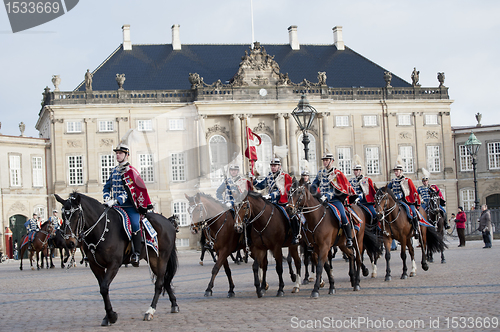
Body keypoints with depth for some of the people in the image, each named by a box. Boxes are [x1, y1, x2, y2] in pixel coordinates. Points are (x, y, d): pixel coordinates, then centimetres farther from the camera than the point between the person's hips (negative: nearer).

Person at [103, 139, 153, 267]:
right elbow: (107, 187, 19)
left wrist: (117, 200, -23)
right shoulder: (114, 171, 15)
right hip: (115, 206, 7)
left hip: (130, 205, -7)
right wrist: (107, 199, -1)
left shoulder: (131, 171, -6)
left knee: (135, 224, -26)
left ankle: (136, 253, -21)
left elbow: (129, 191, -13)